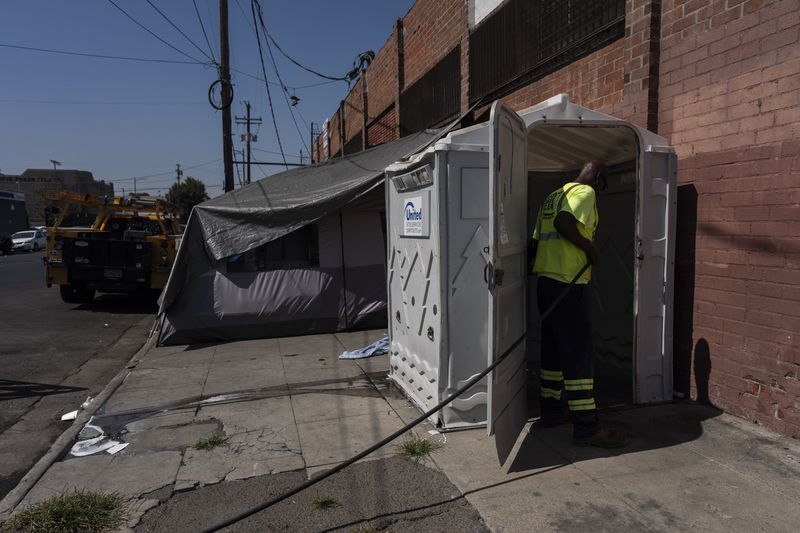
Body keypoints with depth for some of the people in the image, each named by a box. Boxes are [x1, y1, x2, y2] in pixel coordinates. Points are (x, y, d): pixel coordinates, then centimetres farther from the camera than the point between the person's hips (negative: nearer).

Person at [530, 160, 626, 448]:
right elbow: (564, 222, -25)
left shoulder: (554, 195, 22)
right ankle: (586, 427, -1)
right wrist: (590, 248, -14)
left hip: (545, 281, 9)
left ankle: (551, 411, 25)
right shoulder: (585, 191, -5)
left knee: (553, 348, 16)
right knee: (578, 353, -6)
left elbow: (536, 240, 21)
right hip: (568, 284, -9)